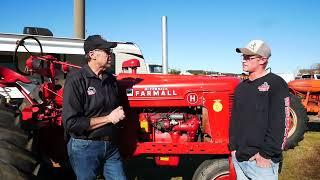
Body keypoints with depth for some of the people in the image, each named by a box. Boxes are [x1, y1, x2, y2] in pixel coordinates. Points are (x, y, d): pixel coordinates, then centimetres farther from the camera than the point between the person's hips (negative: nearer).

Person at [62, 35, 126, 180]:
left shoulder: (110, 79, 6)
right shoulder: (76, 80, -15)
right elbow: (71, 123, -20)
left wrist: (119, 114, -1)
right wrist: (107, 118, -18)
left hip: (111, 145, 6)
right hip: (84, 147, -6)